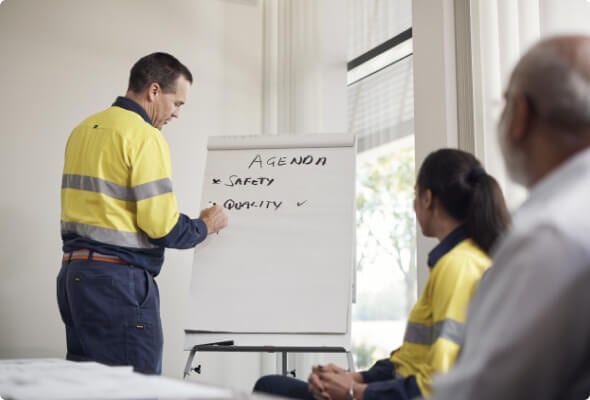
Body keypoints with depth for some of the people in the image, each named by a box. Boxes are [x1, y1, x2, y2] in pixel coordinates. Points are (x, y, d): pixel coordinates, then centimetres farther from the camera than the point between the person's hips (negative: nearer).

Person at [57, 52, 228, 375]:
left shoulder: (82, 130, 14)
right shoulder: (144, 135, -12)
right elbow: (162, 225, -16)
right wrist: (205, 226, 2)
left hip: (72, 273, 9)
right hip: (117, 279, -9)